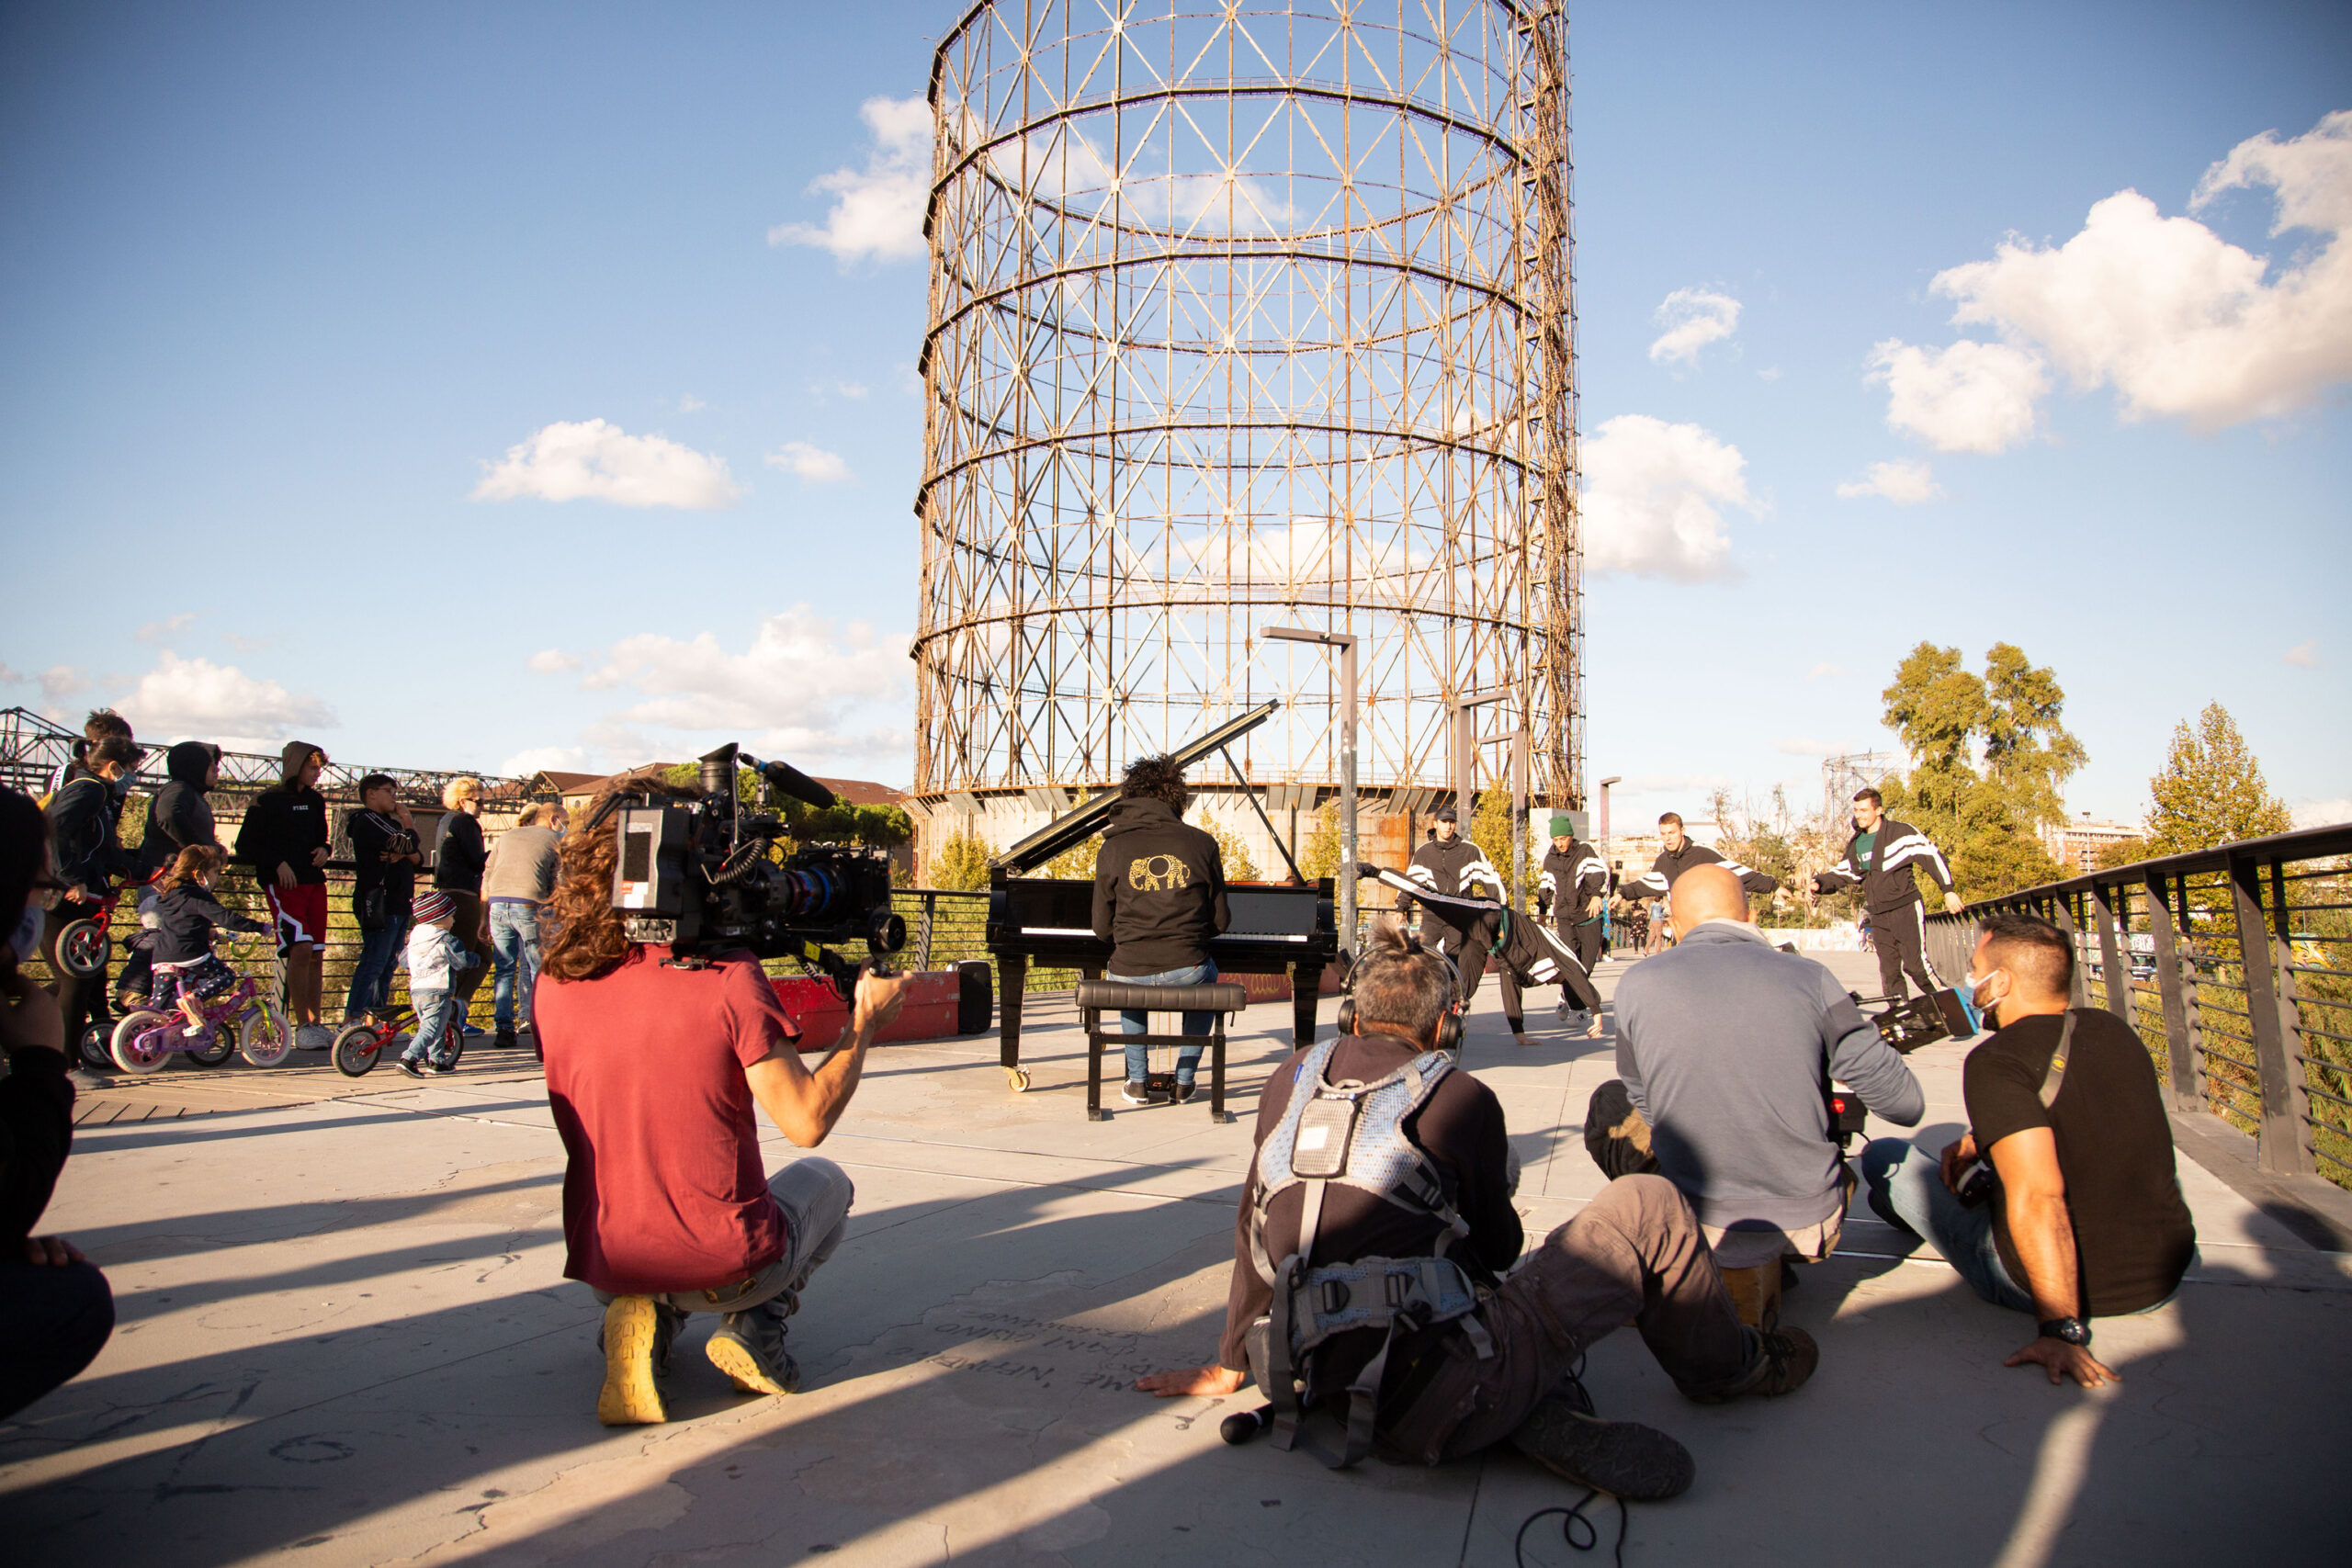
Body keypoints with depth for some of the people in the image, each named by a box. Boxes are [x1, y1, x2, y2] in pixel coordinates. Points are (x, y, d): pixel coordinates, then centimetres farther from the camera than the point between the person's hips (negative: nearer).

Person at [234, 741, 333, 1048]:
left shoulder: (315, 801, 15)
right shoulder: (267, 801, -2)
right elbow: (245, 846, -2)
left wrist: (323, 850, 5)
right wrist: (277, 863, -15)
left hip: (314, 881, 6)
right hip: (283, 883, -6)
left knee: (317, 954, 5)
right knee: (300, 948, -18)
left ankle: (315, 1023, 12)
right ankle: (302, 1026, -12)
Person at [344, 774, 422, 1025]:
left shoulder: (387, 822, 22)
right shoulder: (367, 820, -8)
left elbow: (419, 858, 14)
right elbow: (408, 844, -18)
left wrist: (404, 853, -8)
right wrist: (408, 823, 1)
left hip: (398, 904, 10)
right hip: (379, 903, -10)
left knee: (389, 963, 13)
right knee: (373, 961, -12)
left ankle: (377, 1014, 22)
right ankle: (351, 1020, -11)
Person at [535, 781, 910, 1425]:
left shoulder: (554, 983, -4)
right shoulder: (728, 976, -18)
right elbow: (807, 1120, -17)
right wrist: (865, 1024, -3)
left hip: (603, 1264, 4)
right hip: (723, 1268, -3)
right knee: (824, 1180, 29)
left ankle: (644, 1318, 8)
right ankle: (755, 1325, 6)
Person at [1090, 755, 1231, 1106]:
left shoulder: (1113, 848, 1)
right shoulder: (1202, 843, 0)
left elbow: (1103, 928, 6)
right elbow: (1219, 920, 7)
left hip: (1129, 976, 1)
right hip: (1186, 974, 0)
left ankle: (1138, 1083, 32)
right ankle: (1184, 1082, 33)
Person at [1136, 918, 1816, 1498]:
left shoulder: (1291, 1080, 11)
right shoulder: (1459, 1098, -2)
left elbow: (1252, 1231, 20)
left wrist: (1231, 1366, 32)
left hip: (1325, 1389, 5)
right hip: (1436, 1399, -5)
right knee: (1646, 1206, 8)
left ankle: (1540, 1419, 5)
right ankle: (1727, 1364, 32)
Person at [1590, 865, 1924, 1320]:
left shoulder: (1637, 984, -6)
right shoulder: (1808, 977, -7)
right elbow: (1906, 1105, -3)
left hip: (1703, 1224, -2)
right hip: (1812, 1220, 3)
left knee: (1611, 1105, 21)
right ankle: (1769, 1265, 18)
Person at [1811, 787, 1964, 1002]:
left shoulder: (1901, 832, -7)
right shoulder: (1856, 843, 13)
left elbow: (1932, 856, -7)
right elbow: (1843, 873, 18)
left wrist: (1948, 890, -11)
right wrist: (1819, 883, -1)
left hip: (1905, 909, -6)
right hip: (1878, 915, 6)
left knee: (1915, 964, -12)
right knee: (1888, 970, 4)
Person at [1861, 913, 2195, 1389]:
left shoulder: (1995, 1062, -21)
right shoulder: (2113, 1029, 1)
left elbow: (2038, 1198, -31)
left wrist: (2058, 1328, -29)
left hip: (2051, 1280, -6)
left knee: (1884, 1156, 9)